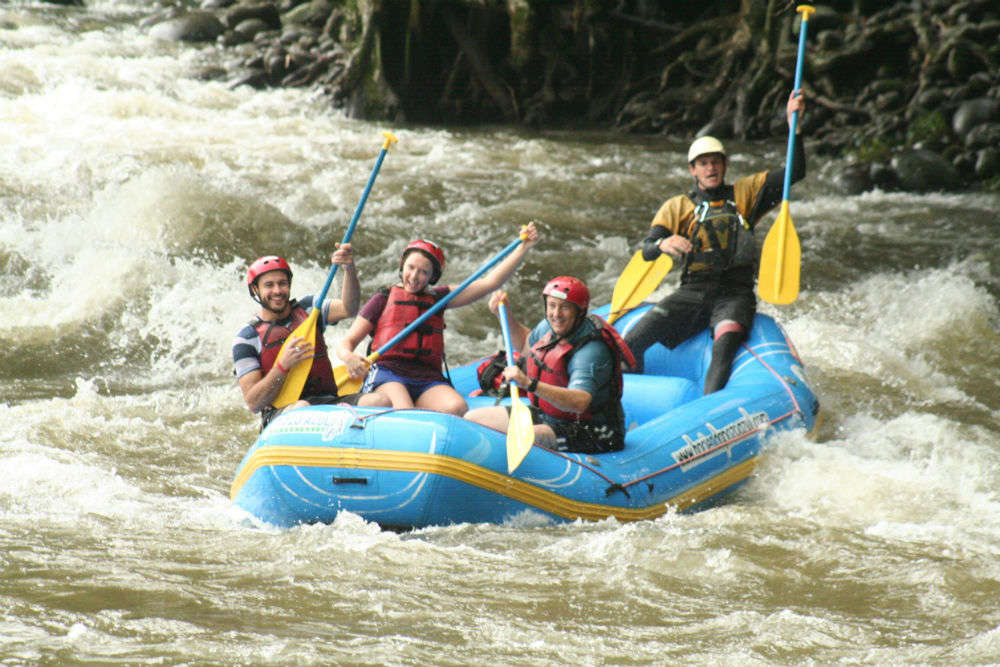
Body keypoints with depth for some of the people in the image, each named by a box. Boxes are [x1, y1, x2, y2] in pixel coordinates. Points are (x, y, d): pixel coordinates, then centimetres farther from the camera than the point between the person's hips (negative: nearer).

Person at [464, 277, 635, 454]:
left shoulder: (590, 352, -26)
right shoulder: (549, 327, 1)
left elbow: (579, 402, -42)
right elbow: (525, 345, 26)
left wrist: (530, 384, -50)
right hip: (547, 416, 9)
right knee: (472, 419, 4)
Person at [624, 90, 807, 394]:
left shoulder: (745, 194, 14)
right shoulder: (677, 206, 14)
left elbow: (796, 171, 9)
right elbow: (646, 250, 3)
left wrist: (793, 124, -5)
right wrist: (663, 245, -22)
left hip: (735, 294, -2)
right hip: (692, 292, 2)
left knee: (724, 349, -33)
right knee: (632, 343, -18)